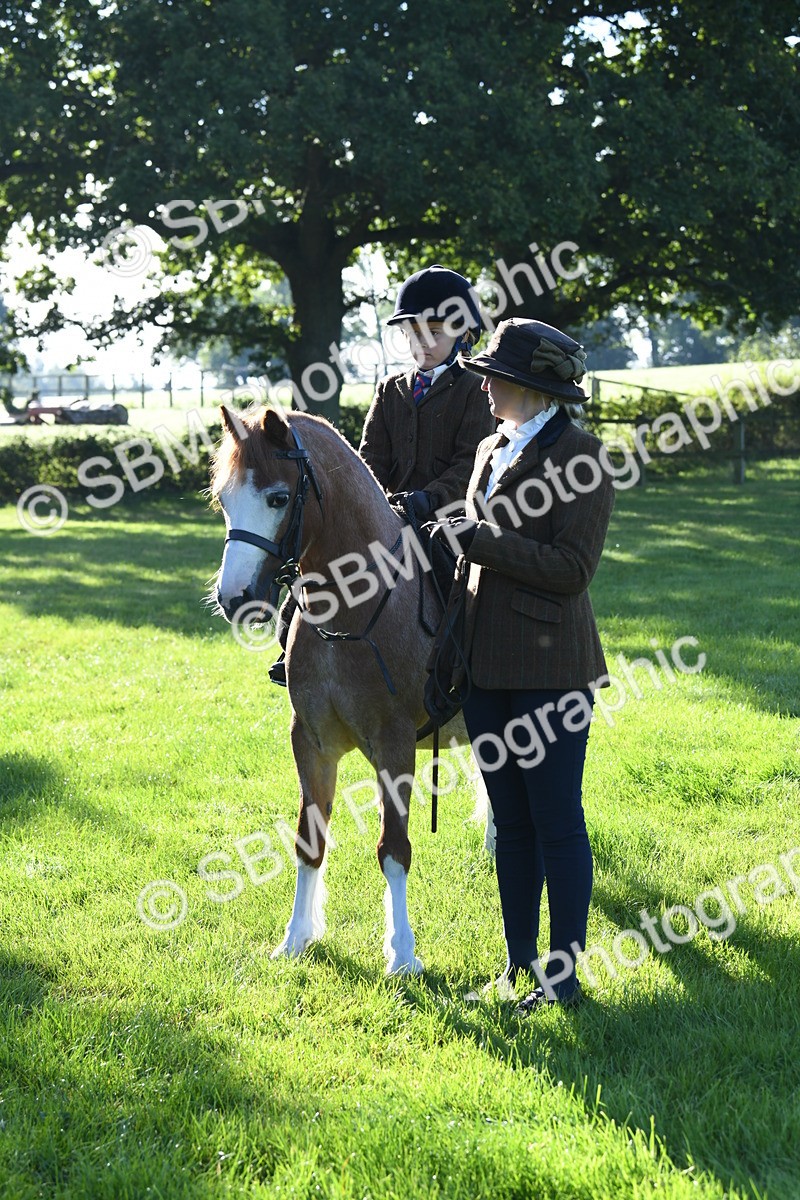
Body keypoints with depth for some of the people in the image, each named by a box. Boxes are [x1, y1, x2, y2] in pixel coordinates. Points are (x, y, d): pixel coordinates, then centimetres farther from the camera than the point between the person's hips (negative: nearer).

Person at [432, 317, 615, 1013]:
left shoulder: (578, 455, -11)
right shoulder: (493, 451, 14)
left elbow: (571, 567, -18)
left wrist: (476, 538, -17)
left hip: (549, 663, -8)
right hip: (487, 662, 8)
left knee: (557, 822, -1)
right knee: (510, 823, 14)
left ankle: (564, 977, 7)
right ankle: (518, 962, 24)